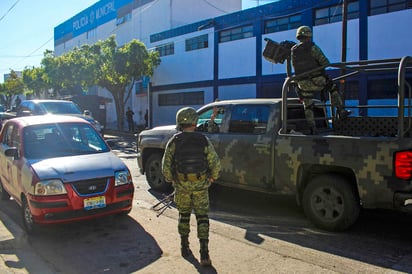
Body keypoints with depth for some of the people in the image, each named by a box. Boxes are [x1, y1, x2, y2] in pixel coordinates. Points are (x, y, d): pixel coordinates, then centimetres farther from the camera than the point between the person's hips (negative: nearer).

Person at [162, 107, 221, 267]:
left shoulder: (174, 142, -4)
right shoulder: (203, 141, -6)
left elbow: (166, 166, -3)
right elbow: (216, 163, -6)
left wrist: (171, 180, 14)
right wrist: (212, 178, 12)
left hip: (181, 186, 1)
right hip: (200, 186, -1)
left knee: (184, 216, 18)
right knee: (202, 217, 7)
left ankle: (185, 248, 28)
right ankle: (204, 253, 0)